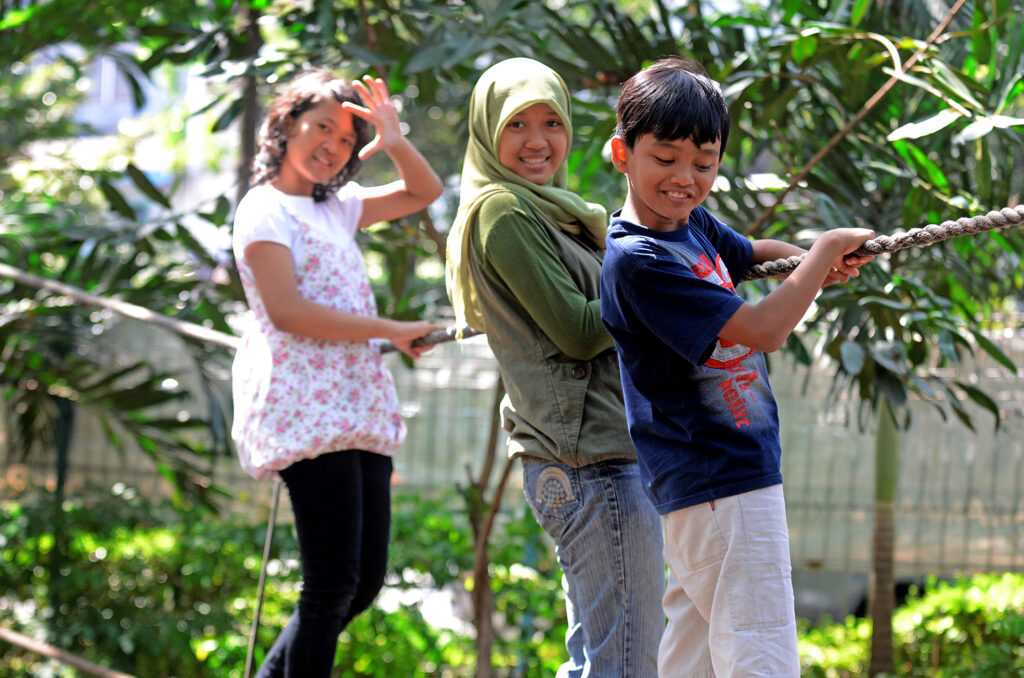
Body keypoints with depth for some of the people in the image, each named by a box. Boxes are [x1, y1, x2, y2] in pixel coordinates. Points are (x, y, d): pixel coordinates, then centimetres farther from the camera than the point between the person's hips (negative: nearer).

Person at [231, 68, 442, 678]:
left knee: (366, 580, 6)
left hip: (360, 409, 9)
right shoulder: (266, 209, -1)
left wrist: (395, 142, 10)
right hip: (309, 411, -8)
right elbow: (287, 310, -13)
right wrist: (392, 330, -12)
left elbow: (425, 193, 30)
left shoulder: (337, 208, 22)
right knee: (333, 582, -12)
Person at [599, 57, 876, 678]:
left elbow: (753, 252, 31)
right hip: (724, 483, -10)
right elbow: (764, 330, -21)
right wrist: (829, 249, -9)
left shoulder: (694, 223, 8)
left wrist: (821, 262, 9)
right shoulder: (638, 260, -20)